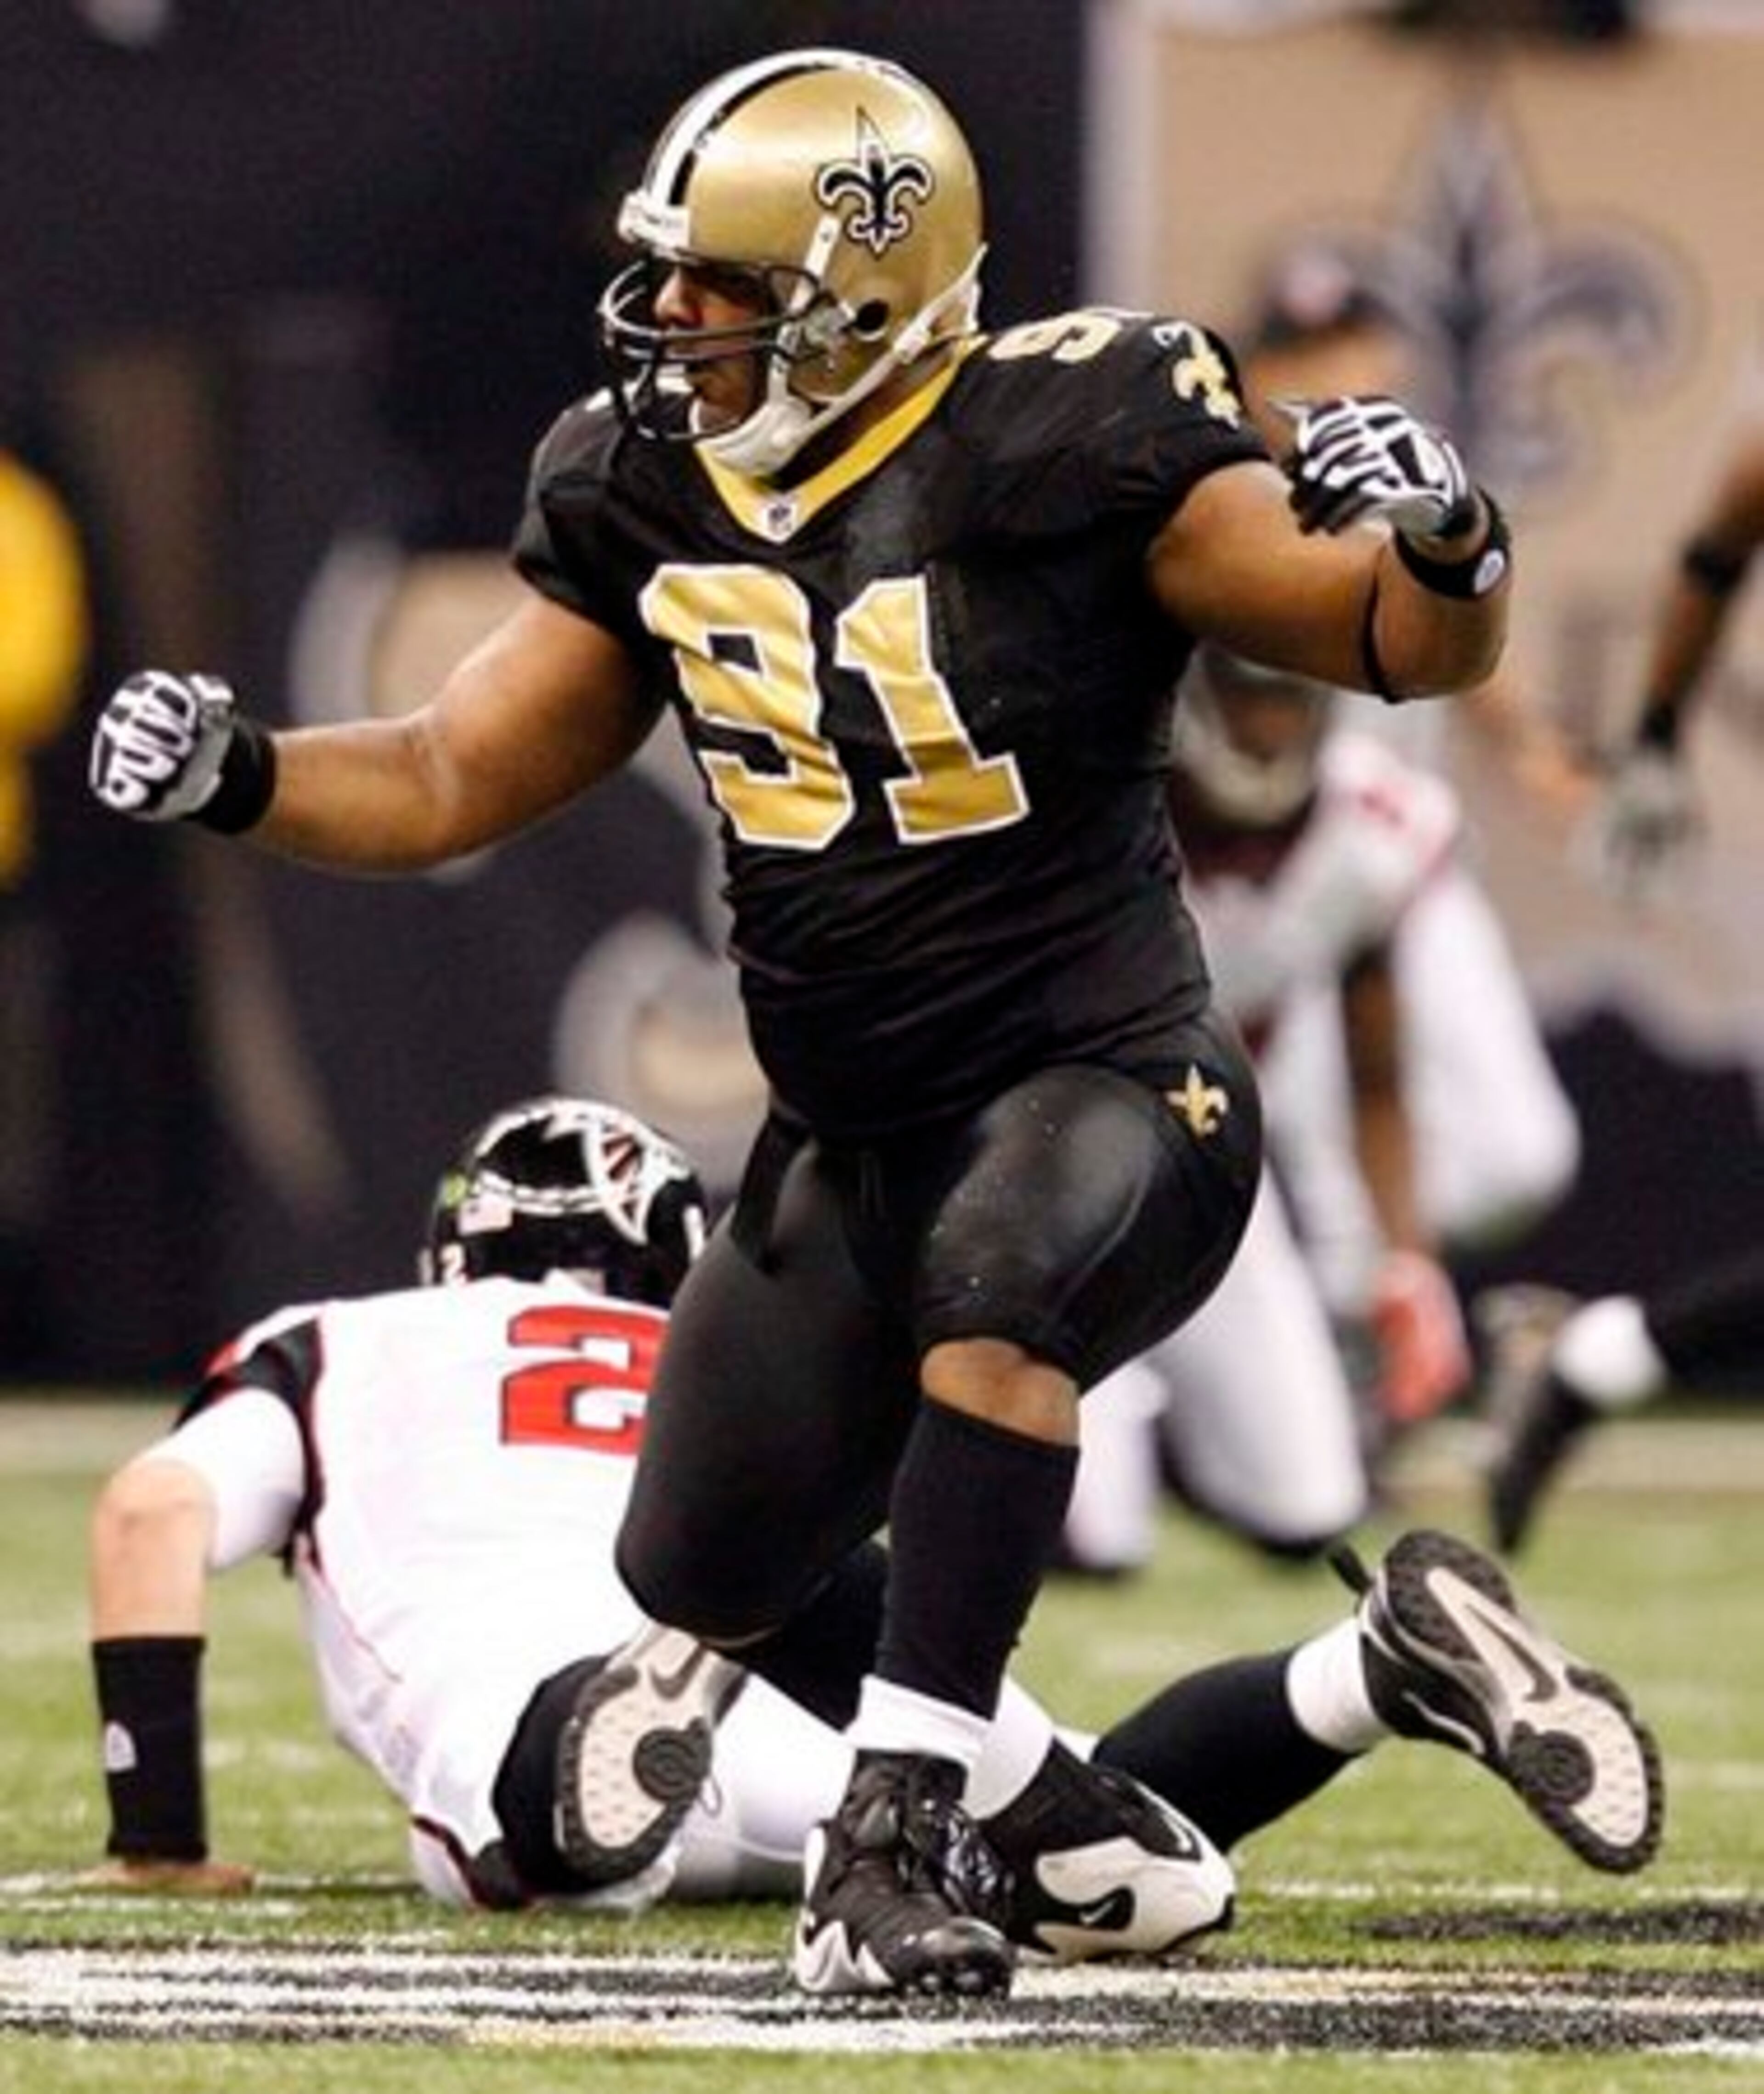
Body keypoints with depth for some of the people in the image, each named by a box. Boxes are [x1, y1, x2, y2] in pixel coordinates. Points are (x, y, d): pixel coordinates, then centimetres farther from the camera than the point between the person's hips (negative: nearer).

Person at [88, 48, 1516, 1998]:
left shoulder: (1056, 445, -17)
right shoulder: (648, 486, 1)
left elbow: (1416, 651, -13)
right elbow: (456, 781, 11)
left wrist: (1439, 544, -36)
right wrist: (234, 777, -6)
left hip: (1106, 1085, -7)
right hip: (849, 1136, 7)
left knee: (990, 1281, -40)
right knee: (697, 1604, 11)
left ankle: (902, 1831, -37)